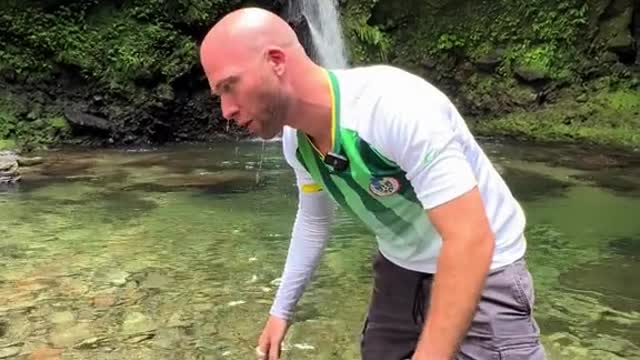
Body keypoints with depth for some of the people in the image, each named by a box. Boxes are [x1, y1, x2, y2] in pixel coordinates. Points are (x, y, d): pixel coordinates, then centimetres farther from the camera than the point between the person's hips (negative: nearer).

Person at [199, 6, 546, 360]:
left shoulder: (396, 105, -33)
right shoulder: (294, 140, -8)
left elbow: (471, 240, -34)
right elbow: (312, 221, 9)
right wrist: (281, 309, 11)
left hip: (480, 273, -6)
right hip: (399, 271, 7)